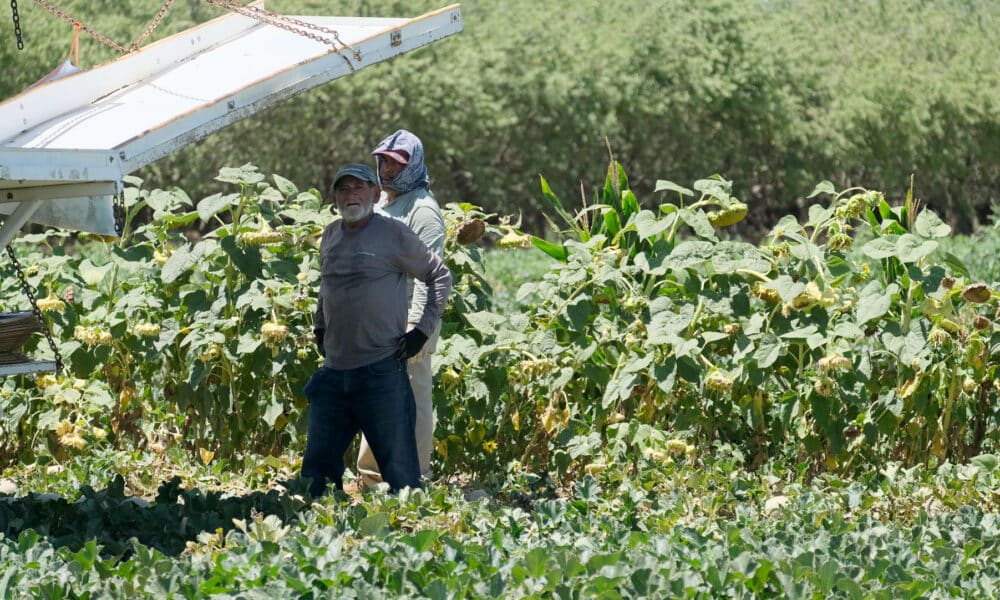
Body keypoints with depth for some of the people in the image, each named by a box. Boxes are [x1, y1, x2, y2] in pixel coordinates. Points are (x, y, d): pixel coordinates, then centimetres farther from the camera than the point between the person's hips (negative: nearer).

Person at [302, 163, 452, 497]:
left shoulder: (394, 235, -4)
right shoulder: (330, 236, 12)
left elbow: (440, 277, 4)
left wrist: (423, 331, -3)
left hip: (382, 372, -6)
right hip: (334, 371, 6)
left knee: (399, 467, -3)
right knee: (317, 464, 6)